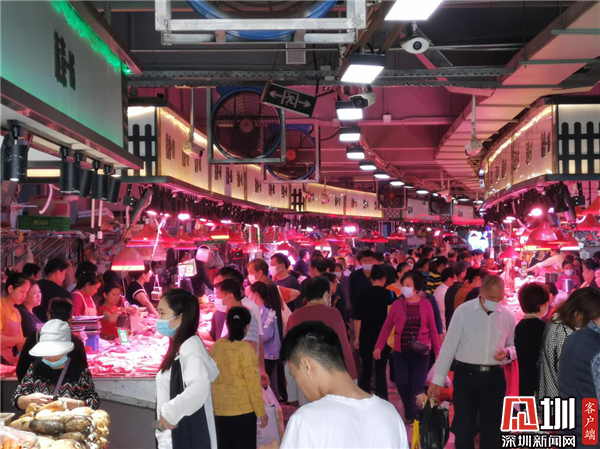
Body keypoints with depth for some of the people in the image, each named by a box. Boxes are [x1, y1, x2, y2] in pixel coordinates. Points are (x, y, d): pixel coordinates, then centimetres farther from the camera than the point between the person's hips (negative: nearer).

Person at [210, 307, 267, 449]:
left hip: (219, 410, 5)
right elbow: (253, 384, -14)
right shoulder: (245, 349, -15)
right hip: (243, 411, -5)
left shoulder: (215, 347, 0)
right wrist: (261, 412, -5)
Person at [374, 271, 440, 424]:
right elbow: (387, 327, 1)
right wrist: (378, 347, -5)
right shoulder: (397, 304, -1)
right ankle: (409, 412, 26)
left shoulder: (426, 305, -2)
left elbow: (433, 329, 4)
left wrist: (438, 351, 5)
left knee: (418, 385, -1)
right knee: (402, 384, 1)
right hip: (401, 351, 1)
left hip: (421, 352, -1)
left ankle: (414, 415, 17)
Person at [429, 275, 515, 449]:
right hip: (466, 375, -3)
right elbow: (449, 345, -5)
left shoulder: (508, 316, 3)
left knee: (491, 429, 12)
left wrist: (507, 352, -10)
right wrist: (438, 379, -6)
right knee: (464, 428, 1)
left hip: (495, 377, 3)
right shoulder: (463, 311, -6)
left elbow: (515, 347, 15)